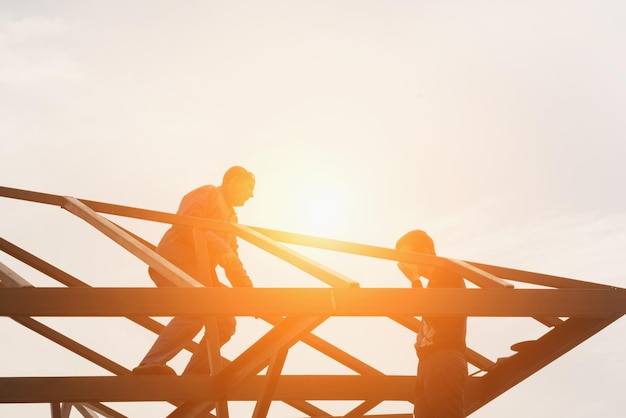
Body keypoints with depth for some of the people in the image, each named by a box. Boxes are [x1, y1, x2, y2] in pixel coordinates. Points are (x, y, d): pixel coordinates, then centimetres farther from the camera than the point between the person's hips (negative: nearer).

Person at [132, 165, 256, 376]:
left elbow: (233, 263, 29)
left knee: (224, 323, 3)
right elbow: (186, 224, -16)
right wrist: (221, 248, -22)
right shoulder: (208, 193, 2)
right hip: (175, 263, -10)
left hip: (199, 274, 10)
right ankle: (150, 366, -39)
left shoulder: (231, 217, 30)